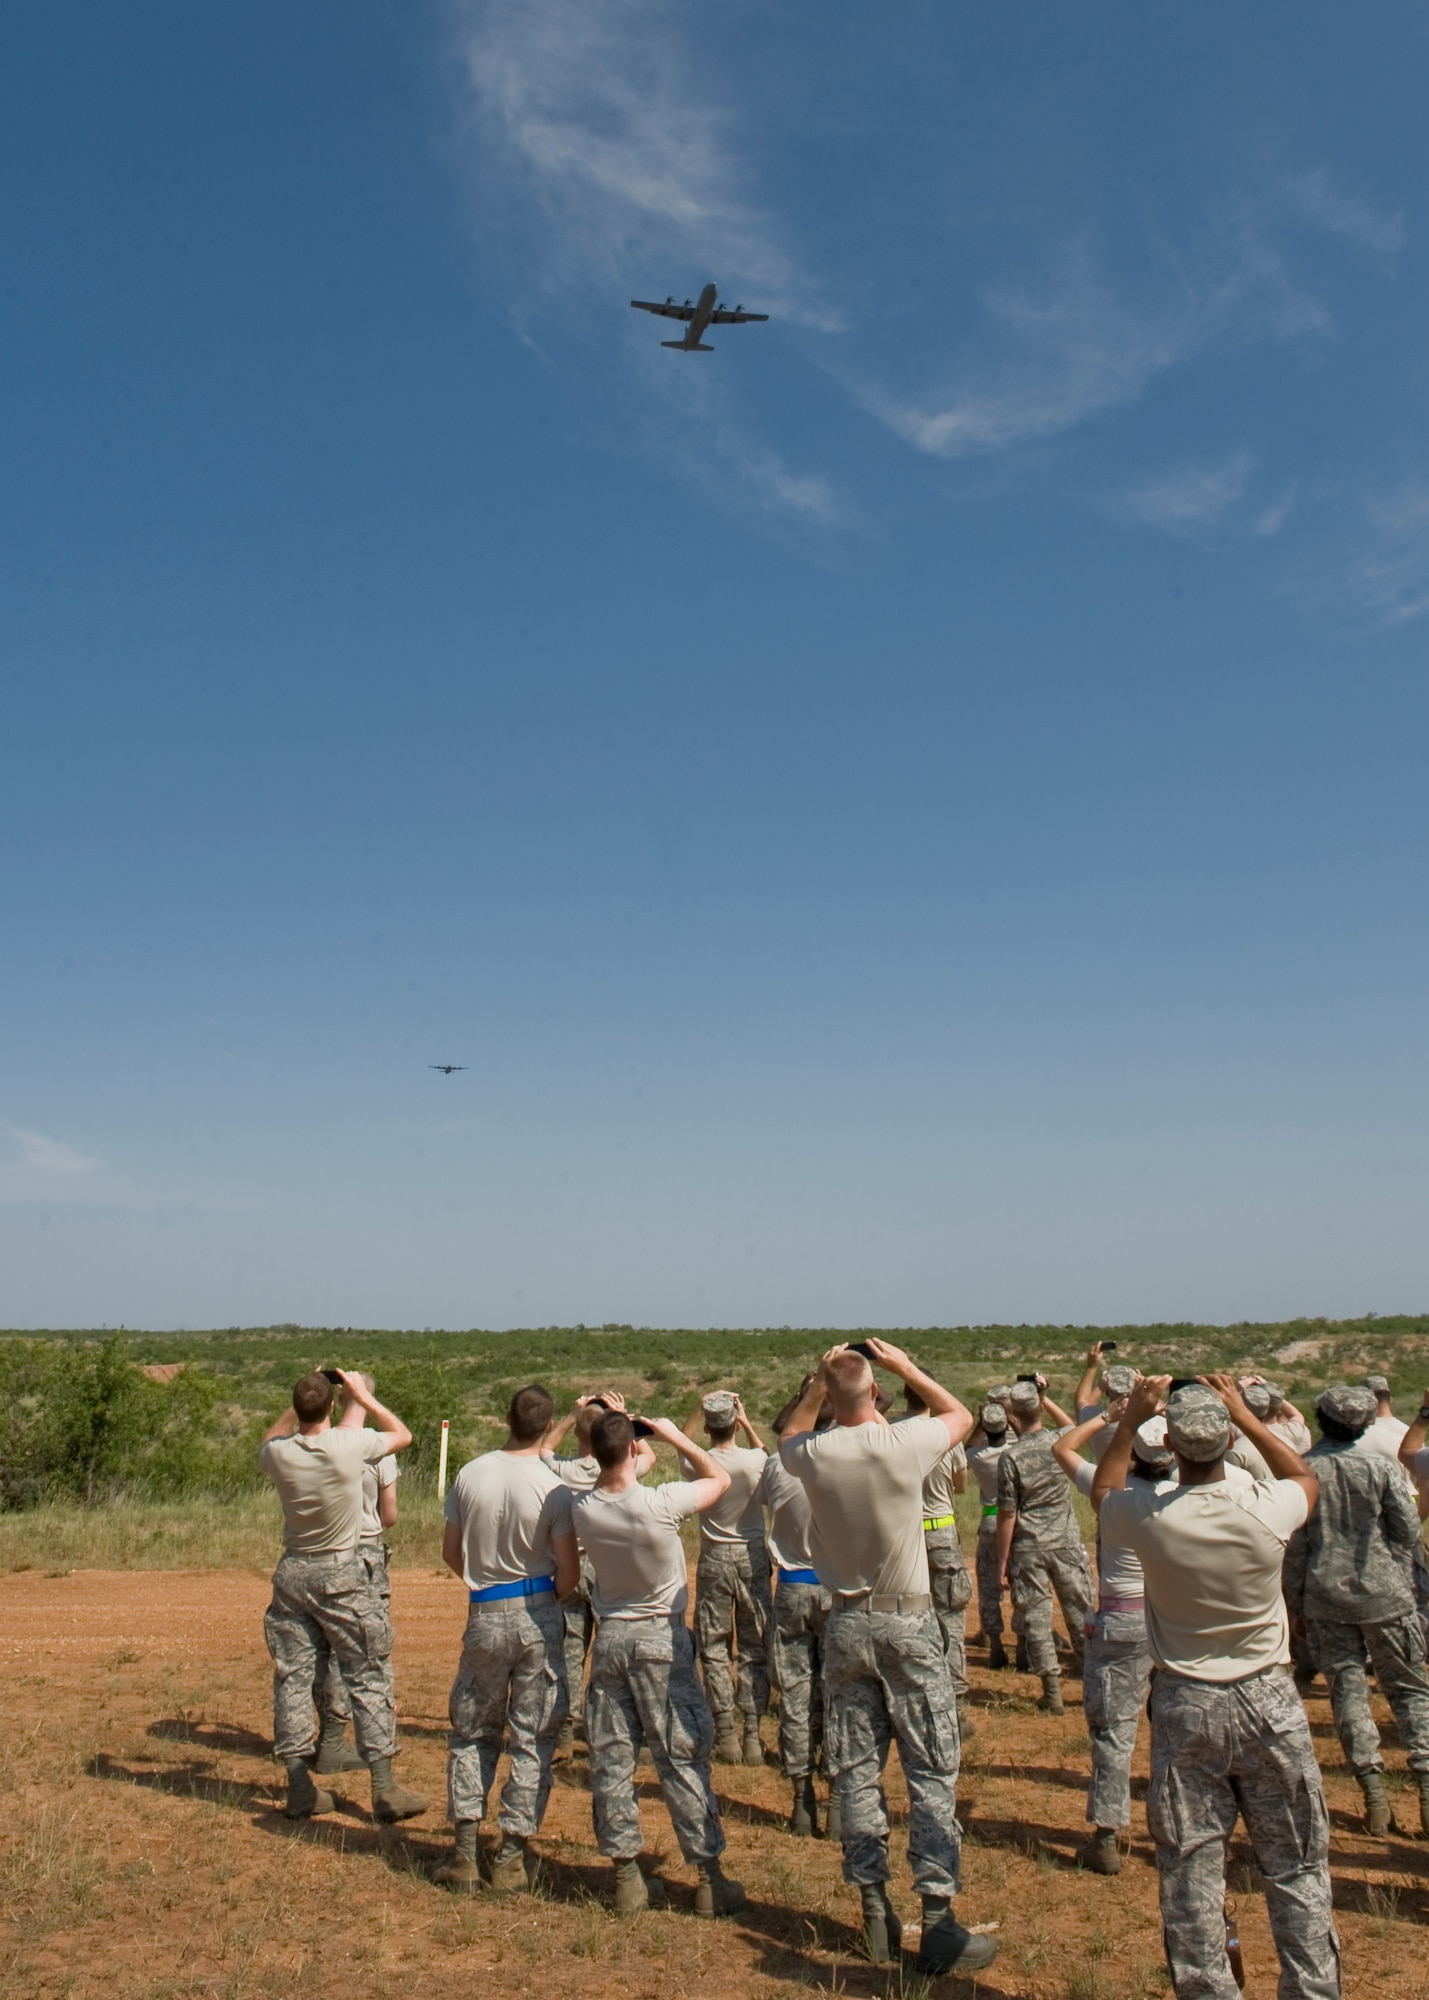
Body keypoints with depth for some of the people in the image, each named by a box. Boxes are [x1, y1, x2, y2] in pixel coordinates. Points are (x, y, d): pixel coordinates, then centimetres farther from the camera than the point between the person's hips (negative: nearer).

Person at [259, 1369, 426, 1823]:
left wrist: (300, 1401, 13)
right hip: (341, 1573, -3)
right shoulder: (350, 1446, -16)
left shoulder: (278, 1454, -8)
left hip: (292, 1572, 3)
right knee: (367, 1678, 3)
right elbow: (403, 1434, 2)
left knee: (293, 1676, 11)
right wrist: (363, 1396, 6)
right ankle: (384, 1788, 5)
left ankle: (299, 1786, 16)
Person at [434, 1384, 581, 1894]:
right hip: (539, 1619, -2)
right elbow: (570, 1574, -11)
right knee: (533, 1738, 9)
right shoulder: (553, 1489, -14)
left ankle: (465, 1852, 16)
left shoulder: (470, 1475, -5)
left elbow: (451, 1553, 5)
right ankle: (511, 1858, 12)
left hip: (485, 1618, 2)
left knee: (471, 1733, 18)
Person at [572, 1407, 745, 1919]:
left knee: (611, 1760, 11)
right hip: (660, 1636, -3)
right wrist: (676, 1437, 1)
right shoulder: (660, 1504, -21)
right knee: (683, 1758, 4)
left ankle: (626, 1876, 18)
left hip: (608, 1636, 4)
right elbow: (720, 1478, -4)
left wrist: (606, 1433, 8)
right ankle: (709, 1879, 11)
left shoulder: (582, 1510, -9)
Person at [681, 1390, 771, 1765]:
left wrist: (701, 1405, 12)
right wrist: (747, 1423, 14)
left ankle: (726, 1732, 6)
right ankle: (753, 1734, 7)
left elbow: (682, 1440, 14)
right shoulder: (754, 1460, -12)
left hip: (714, 1557, 0)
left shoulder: (698, 1464, -11)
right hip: (753, 1554, 1)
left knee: (714, 1647, 9)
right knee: (755, 1647, 9)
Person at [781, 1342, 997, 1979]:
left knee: (856, 1770, 11)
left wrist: (817, 1384, 12)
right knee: (932, 1771, 4)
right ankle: (938, 1921, 3)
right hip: (909, 1623, -2)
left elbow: (788, 1437, 18)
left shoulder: (814, 1455, -10)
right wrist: (906, 1368, 9)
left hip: (847, 1624, 2)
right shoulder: (905, 1444, -16)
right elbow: (960, 1414, 7)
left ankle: (876, 1913, 18)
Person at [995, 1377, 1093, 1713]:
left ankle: (1052, 1691, 10)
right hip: (1066, 1543, 3)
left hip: (1028, 1548, -3)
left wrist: (1002, 1562, -3)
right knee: (1080, 1612, 14)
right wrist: (1044, 1398, 20)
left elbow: (1007, 1515, -11)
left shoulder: (1011, 1457, -15)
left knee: (1035, 1616, 7)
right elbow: (1070, 1426, 23)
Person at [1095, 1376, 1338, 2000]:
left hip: (1184, 1706, 0)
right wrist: (1244, 1414, 9)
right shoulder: (1266, 1508, -16)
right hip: (1267, 1701, 0)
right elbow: (1306, 1477, 10)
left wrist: (1129, 1421, 6)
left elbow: (1102, 1491, 9)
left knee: (1190, 1870, 10)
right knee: (1296, 1867, 13)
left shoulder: (1148, 1516, -16)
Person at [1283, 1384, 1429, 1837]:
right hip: (1384, 1595, 0)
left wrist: (1295, 1604, 8)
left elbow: (1293, 1545, -2)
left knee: (1347, 1691, 6)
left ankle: (1374, 1794, 3)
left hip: (1325, 1598, 1)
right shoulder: (1380, 1466, -9)